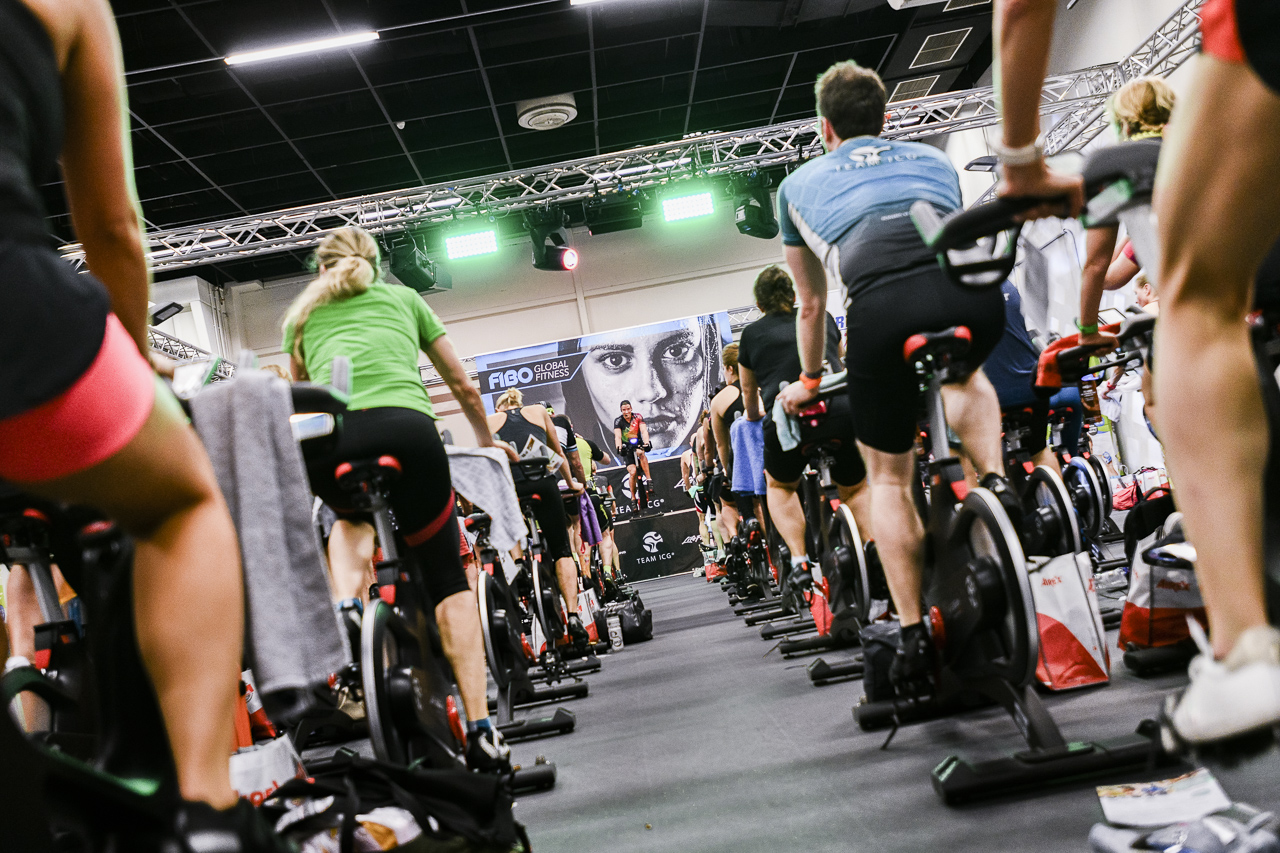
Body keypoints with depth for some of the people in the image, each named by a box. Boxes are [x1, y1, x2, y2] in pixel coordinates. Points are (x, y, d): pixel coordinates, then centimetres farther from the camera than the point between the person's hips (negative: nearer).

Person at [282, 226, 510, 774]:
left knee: (350, 519, 35)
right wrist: (486, 443, 50)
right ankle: (480, 730, 1)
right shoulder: (403, 297, 30)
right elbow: (464, 388, 34)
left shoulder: (303, 313, 31)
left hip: (328, 436, 1)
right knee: (446, 576, 10)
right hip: (407, 426, -1)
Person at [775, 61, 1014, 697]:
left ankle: (913, 635, 13)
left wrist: (809, 379, 57)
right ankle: (994, 481, 13)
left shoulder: (800, 184, 34)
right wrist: (953, 325, 67)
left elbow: (811, 303, 41)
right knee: (965, 378, 38)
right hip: (973, 287, 2)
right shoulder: (933, 158, 38)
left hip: (882, 303, -2)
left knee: (888, 475, 17)